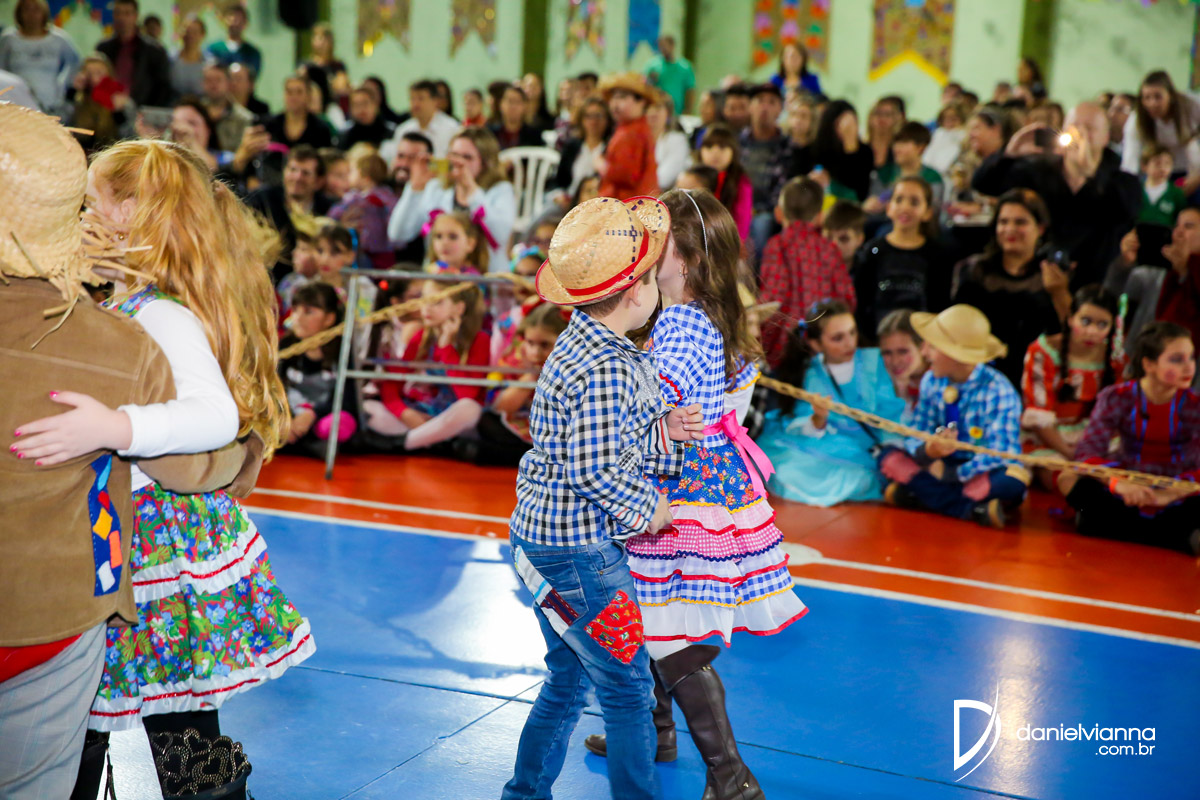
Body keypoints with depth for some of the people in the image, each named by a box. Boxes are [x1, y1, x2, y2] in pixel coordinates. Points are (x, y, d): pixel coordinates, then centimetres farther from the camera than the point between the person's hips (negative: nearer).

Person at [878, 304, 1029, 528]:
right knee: (889, 457, -18)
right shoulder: (931, 381, 1)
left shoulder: (998, 391, -15)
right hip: (942, 467, 5)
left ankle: (921, 495, -27)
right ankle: (977, 509, -27)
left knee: (1015, 478, -36)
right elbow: (915, 437, -2)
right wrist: (927, 451, -26)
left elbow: (1000, 454, -18)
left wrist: (950, 474, -20)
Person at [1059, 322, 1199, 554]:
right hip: (1129, 498, 1)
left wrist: (1169, 494, -34)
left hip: (1174, 497, -1)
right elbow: (1088, 451, -18)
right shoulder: (1117, 398, -8)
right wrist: (1120, 483, -37)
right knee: (1068, 479, -26)